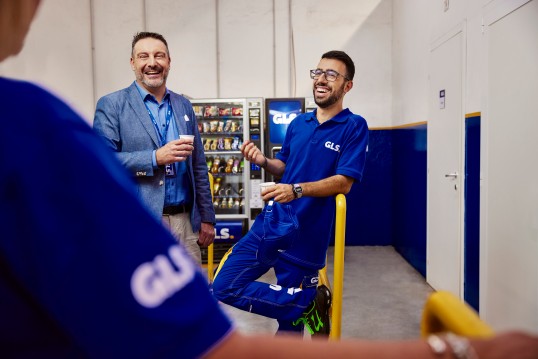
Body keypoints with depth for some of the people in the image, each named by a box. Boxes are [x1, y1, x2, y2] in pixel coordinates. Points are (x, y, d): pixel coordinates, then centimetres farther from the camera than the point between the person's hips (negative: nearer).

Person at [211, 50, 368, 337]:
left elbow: (343, 183, -15)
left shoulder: (354, 127, -7)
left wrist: (297, 190, -28)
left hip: (306, 238, -6)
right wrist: (264, 161, -3)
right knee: (224, 287, -2)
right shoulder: (298, 124, 10)